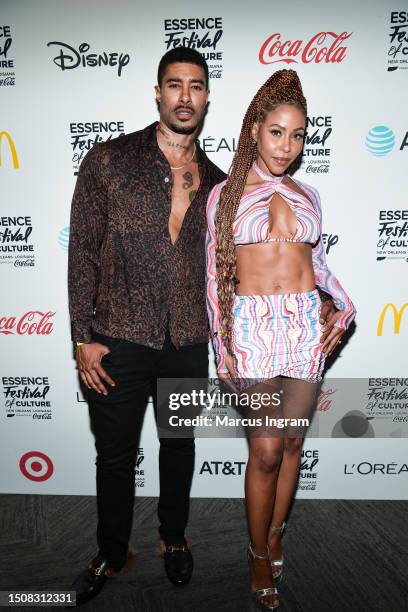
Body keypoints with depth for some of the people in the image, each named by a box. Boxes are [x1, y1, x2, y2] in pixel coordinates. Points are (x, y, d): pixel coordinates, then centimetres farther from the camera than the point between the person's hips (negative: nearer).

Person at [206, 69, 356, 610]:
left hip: (307, 323, 3)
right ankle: (259, 554, 23)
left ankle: (275, 533, 34)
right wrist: (222, 347, -3)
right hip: (253, 325, -3)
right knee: (266, 449, -1)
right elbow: (214, 275, 2)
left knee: (291, 440, 11)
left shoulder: (307, 194, 13)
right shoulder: (224, 194, 5)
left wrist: (345, 305, 5)